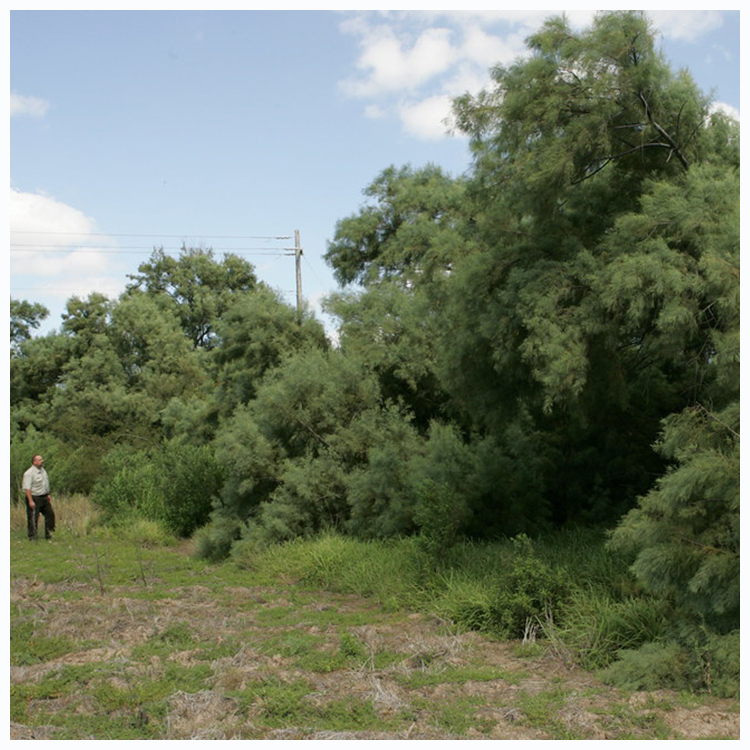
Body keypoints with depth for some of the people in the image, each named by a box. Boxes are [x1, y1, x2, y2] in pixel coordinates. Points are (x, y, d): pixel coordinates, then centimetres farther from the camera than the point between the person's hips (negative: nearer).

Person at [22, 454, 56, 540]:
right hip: (34, 498, -9)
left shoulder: (42, 470, 11)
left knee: (50, 514, 10)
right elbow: (27, 488, -21)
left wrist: (48, 495, 20)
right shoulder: (29, 473, -16)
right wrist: (30, 501, -26)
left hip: (44, 498, 9)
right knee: (33, 518, -3)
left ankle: (48, 534, 20)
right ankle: (32, 536, 5)